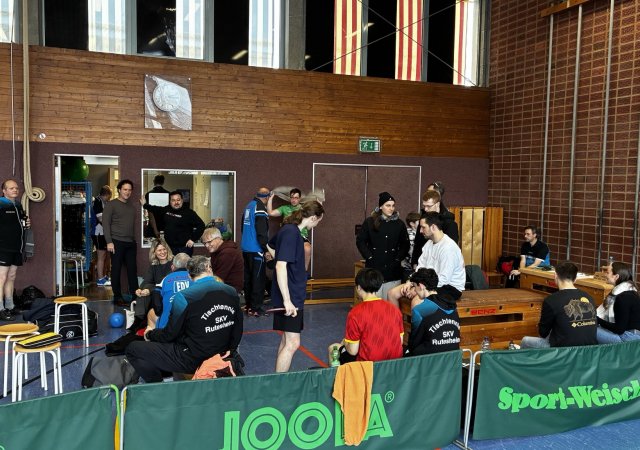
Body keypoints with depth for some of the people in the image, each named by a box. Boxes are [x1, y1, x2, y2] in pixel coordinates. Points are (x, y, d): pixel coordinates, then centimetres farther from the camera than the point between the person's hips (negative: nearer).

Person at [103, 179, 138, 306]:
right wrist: (109, 242, -14)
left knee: (132, 270, 5)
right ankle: (117, 297, 8)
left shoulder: (131, 206, 17)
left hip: (131, 243, 5)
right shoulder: (111, 204, -1)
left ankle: (135, 295, 9)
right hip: (117, 242, -5)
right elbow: (106, 223, -7)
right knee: (116, 270, 2)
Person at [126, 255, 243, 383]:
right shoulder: (232, 293, -5)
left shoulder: (184, 297, -18)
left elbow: (169, 335, -6)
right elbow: (237, 334, 3)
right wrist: (226, 351, 20)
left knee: (132, 349, 3)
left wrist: (149, 334, 14)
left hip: (192, 361, -6)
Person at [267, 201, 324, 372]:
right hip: (290, 297, -10)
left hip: (293, 295, 10)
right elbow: (281, 266, -27)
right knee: (292, 343, -9)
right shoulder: (291, 233, -20)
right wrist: (287, 300, -28)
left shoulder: (288, 229, 9)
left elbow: (270, 246, 28)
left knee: (286, 339, 17)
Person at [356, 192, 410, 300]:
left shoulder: (399, 224, 6)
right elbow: (360, 241, 4)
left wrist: (398, 258, 1)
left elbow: (405, 244, 13)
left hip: (392, 270, 2)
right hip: (374, 268, -1)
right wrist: (369, 257, -4)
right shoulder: (370, 222, 1)